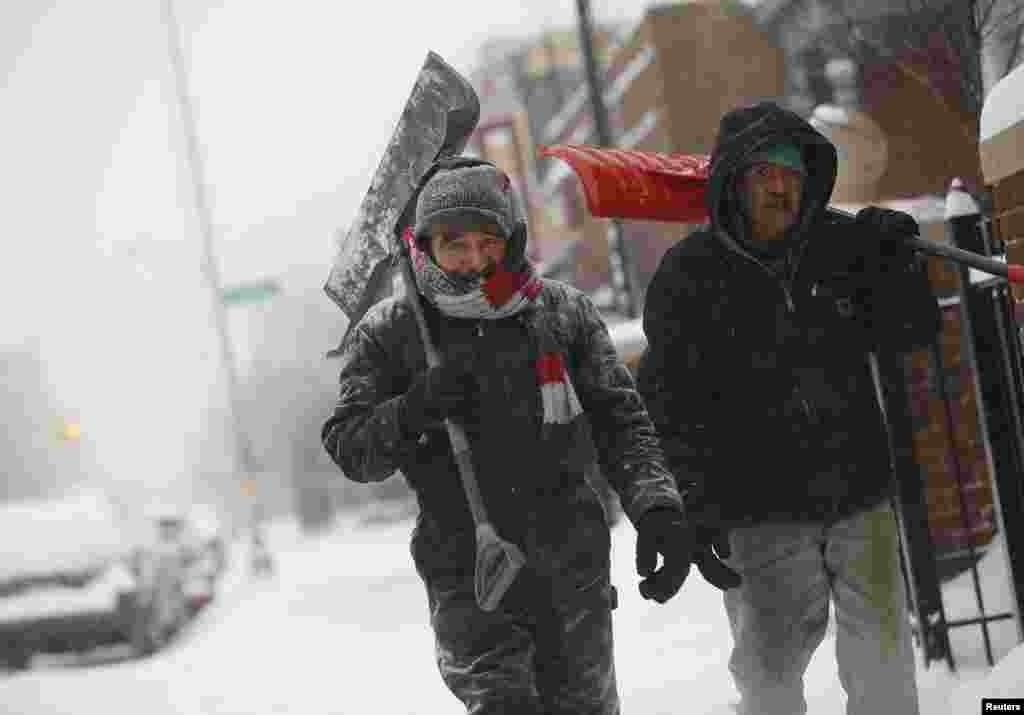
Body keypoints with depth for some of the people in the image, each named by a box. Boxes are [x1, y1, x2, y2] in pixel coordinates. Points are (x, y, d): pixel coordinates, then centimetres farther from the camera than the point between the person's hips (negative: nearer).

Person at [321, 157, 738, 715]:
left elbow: (619, 421, 4)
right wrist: (412, 414, -20)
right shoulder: (387, 334, 0)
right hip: (468, 581, -2)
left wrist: (657, 508, -11)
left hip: (573, 569, 2)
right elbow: (348, 449, -1)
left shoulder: (563, 311, 3)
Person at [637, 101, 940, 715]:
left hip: (860, 497, 3)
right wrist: (697, 509, -6)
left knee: (883, 655, 12)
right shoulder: (689, 274, -6)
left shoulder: (842, 243, 3)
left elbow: (908, 333, 8)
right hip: (762, 515, -3)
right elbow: (671, 405, -4)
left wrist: (895, 262, -10)